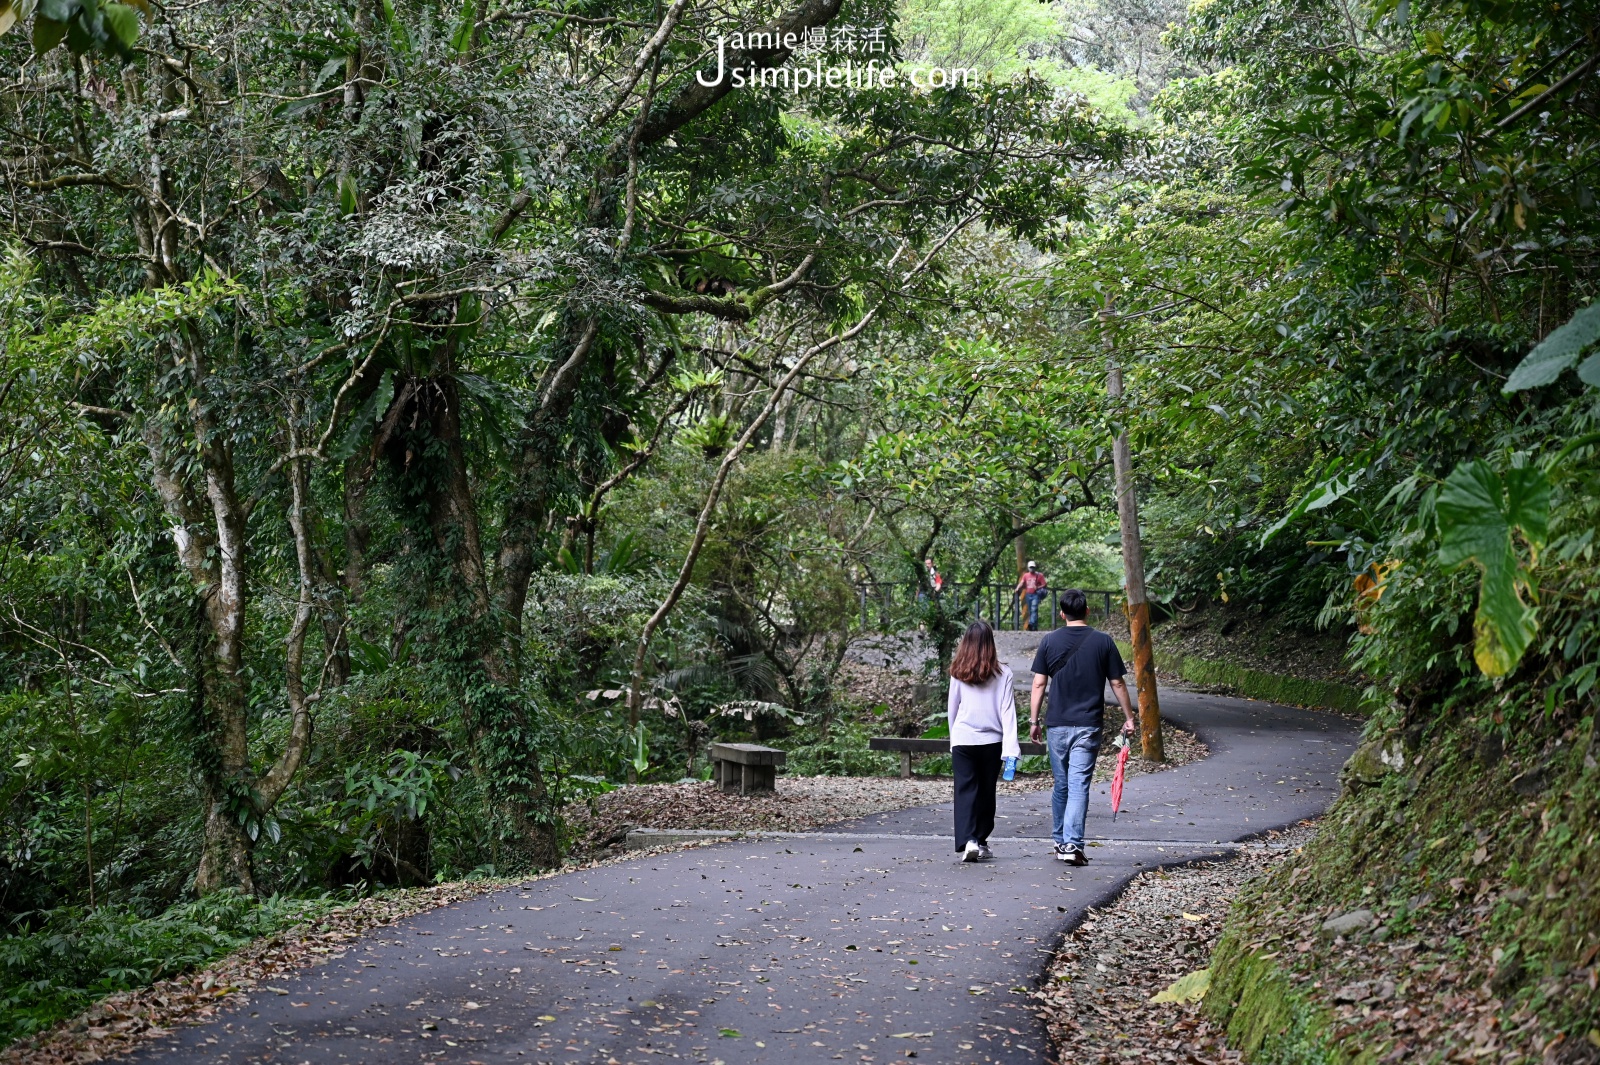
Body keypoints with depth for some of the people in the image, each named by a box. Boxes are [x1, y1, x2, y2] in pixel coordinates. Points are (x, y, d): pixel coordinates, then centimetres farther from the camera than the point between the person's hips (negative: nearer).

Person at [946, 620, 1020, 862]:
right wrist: (1011, 747, -8)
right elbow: (1008, 712, -6)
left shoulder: (958, 673, -2)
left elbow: (952, 709, 7)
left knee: (965, 791, -2)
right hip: (991, 741, 1)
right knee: (986, 792, 14)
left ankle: (967, 841, -19)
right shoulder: (1002, 673, -3)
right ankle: (981, 841, 22)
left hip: (962, 741, -1)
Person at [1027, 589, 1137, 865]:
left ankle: (1059, 841, 22)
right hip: (1088, 725, -1)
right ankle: (1072, 844, -14)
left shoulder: (1050, 641, 1)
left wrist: (1034, 720, 8)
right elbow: (1117, 684, 3)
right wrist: (1129, 717, 12)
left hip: (1056, 724, 1)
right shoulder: (1103, 642, 0)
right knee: (1079, 785, -5)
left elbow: (1039, 684, 0)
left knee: (1061, 785, 13)